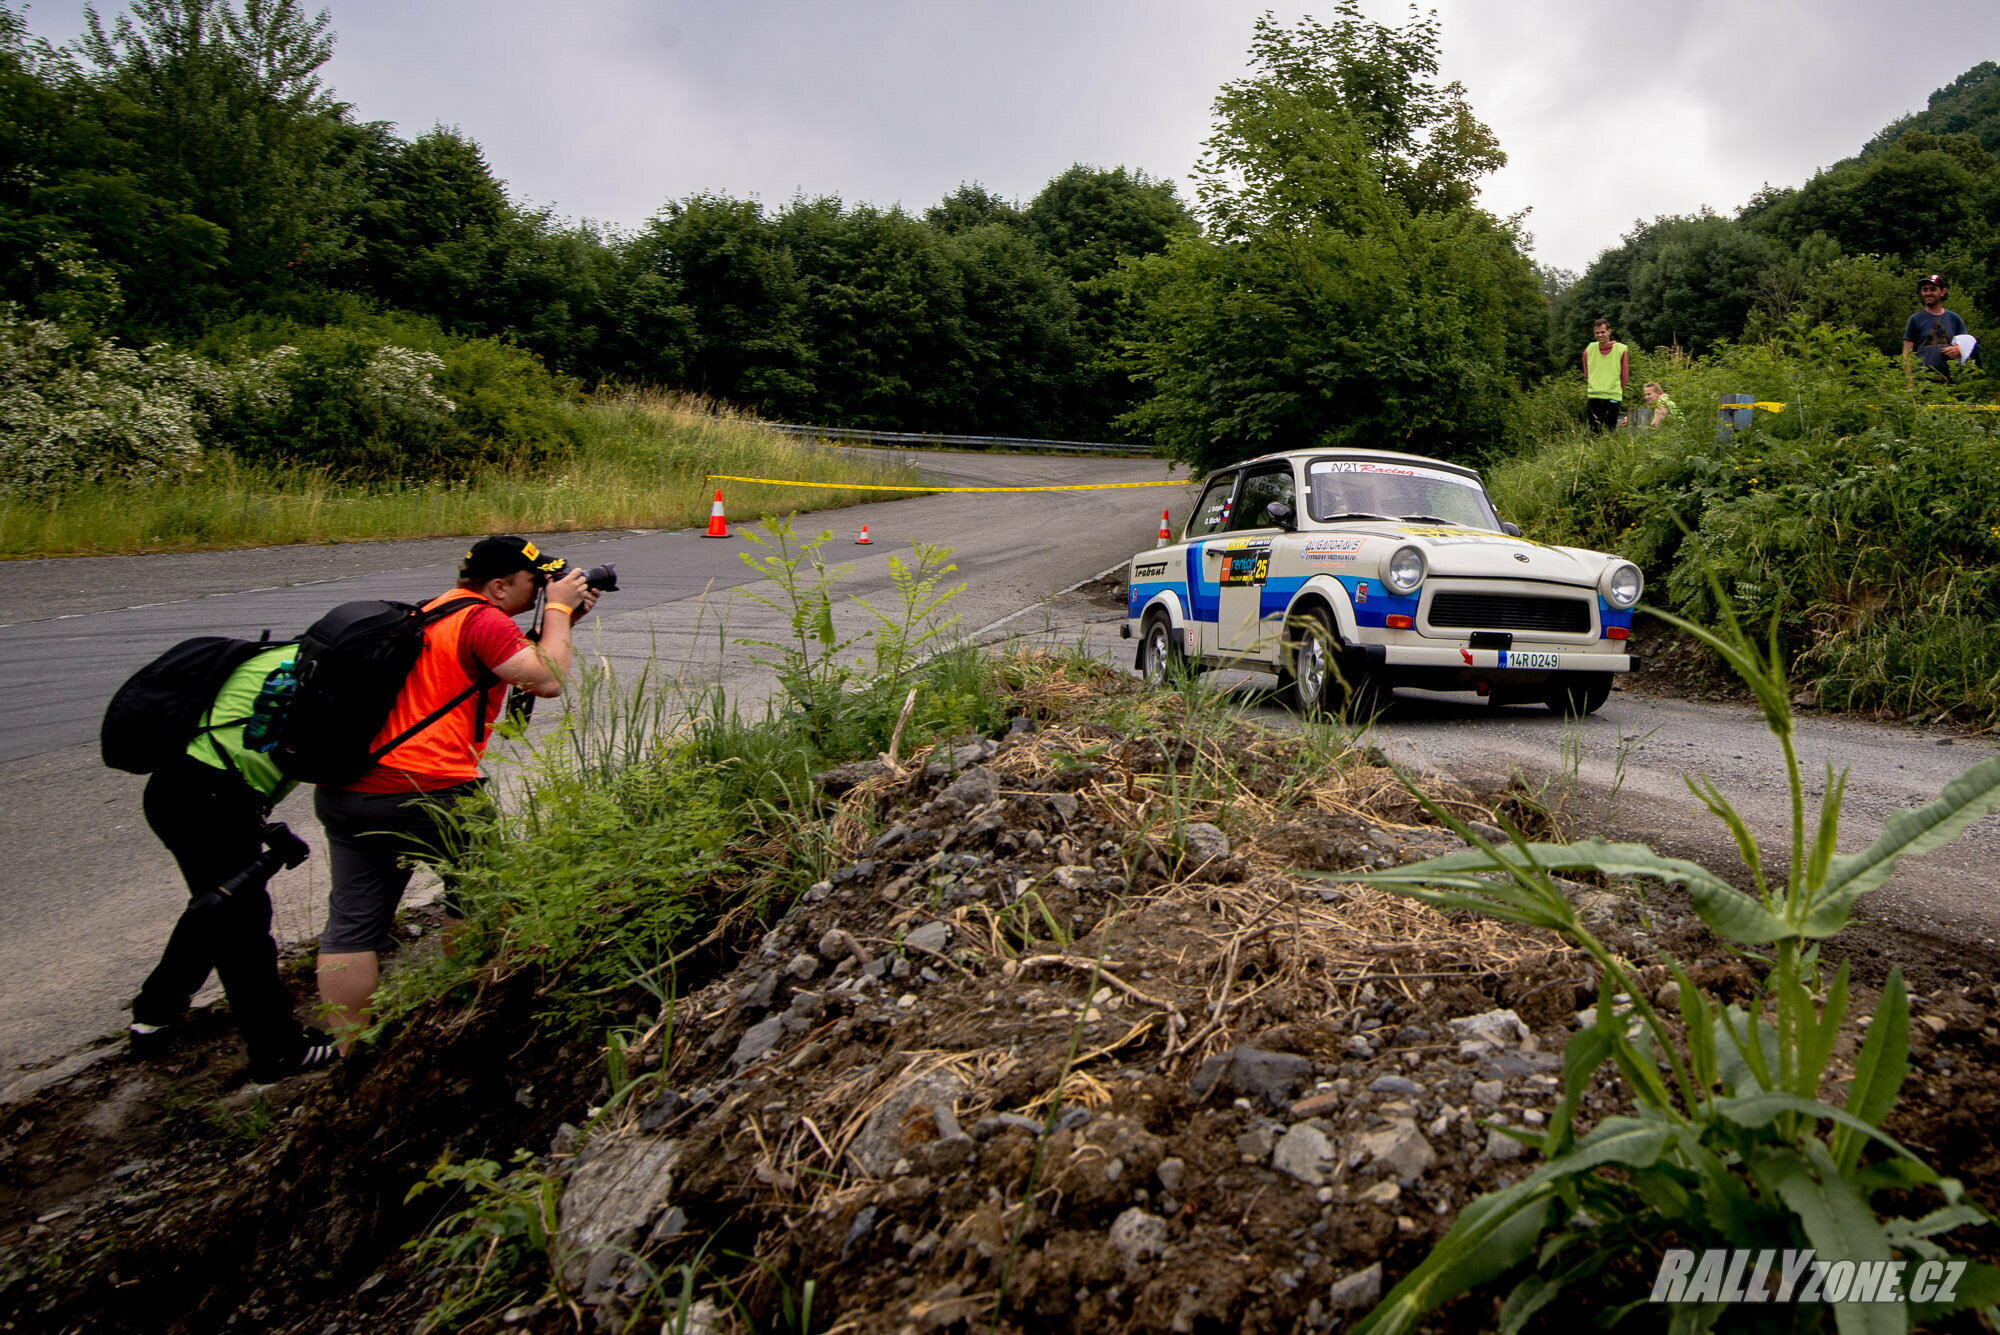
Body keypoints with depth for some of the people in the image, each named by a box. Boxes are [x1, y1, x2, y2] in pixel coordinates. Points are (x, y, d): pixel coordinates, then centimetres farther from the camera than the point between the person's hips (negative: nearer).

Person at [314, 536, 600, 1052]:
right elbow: (547, 680, -14)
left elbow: (513, 660, 27)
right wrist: (557, 609, -2)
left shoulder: (437, 609, 21)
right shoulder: (483, 619, -8)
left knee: (351, 922, 6)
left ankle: (348, 1052, 9)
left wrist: (564, 620, 21)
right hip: (423, 794, -8)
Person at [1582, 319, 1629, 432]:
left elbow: (1624, 376, 5)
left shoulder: (1620, 349, -1)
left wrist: (1616, 391, 8)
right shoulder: (1589, 349, 6)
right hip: (1593, 397, 2)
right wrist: (1593, 388, 12)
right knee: (1594, 431, 1)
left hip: (1612, 398, -2)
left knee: (1609, 431, -4)